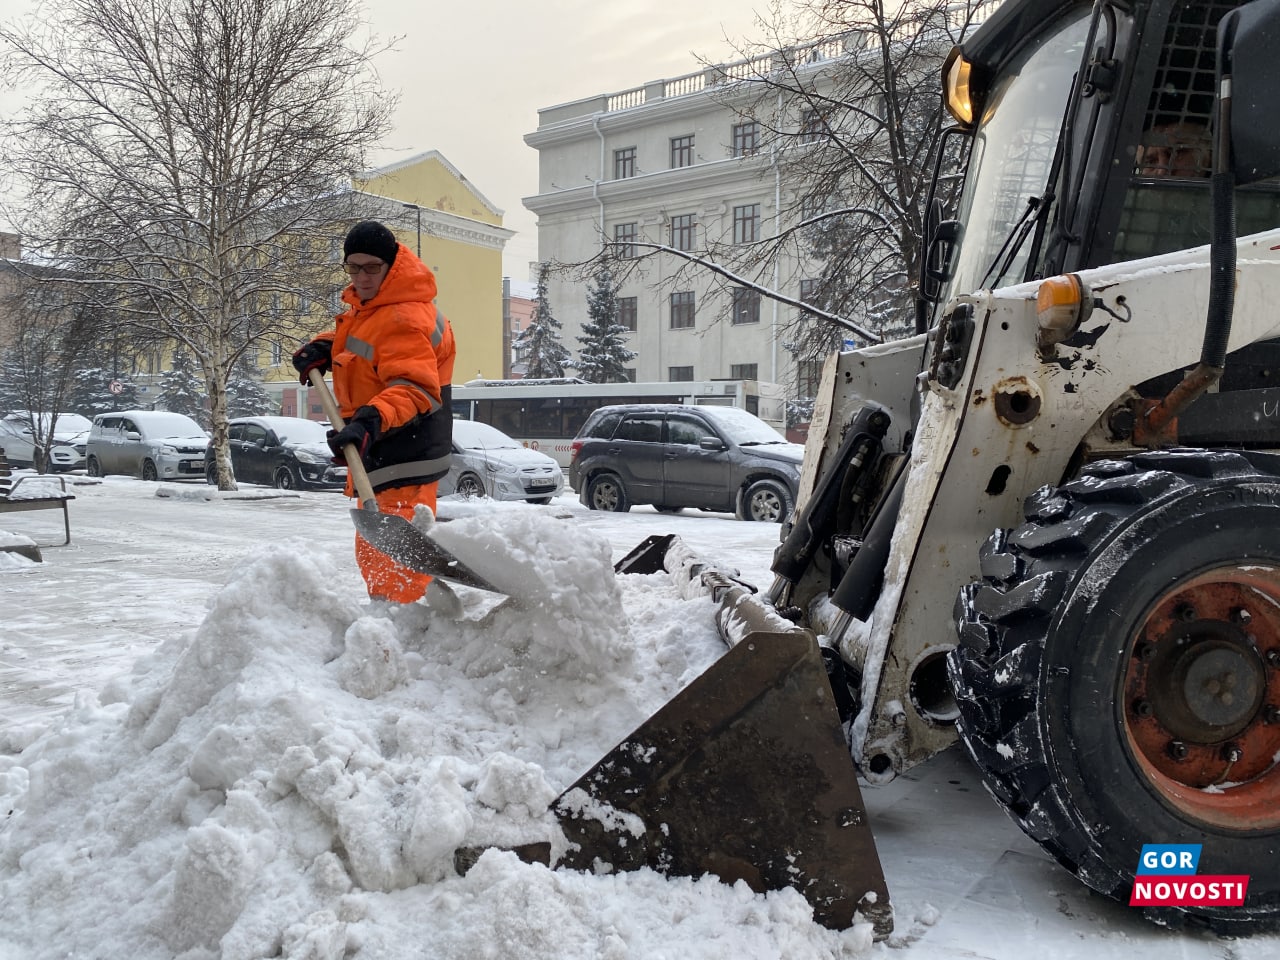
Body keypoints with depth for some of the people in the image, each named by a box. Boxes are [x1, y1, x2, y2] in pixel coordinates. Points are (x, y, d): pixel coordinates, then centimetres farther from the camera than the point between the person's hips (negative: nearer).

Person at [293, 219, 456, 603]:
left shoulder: (405, 317, -21)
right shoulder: (366, 305, 12)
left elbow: (415, 387, -33)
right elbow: (355, 340, 32)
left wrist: (372, 421, -48)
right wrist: (324, 348, 10)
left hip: (404, 456, -11)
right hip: (375, 451, 11)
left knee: (394, 553, -16)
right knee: (373, 553, 21)